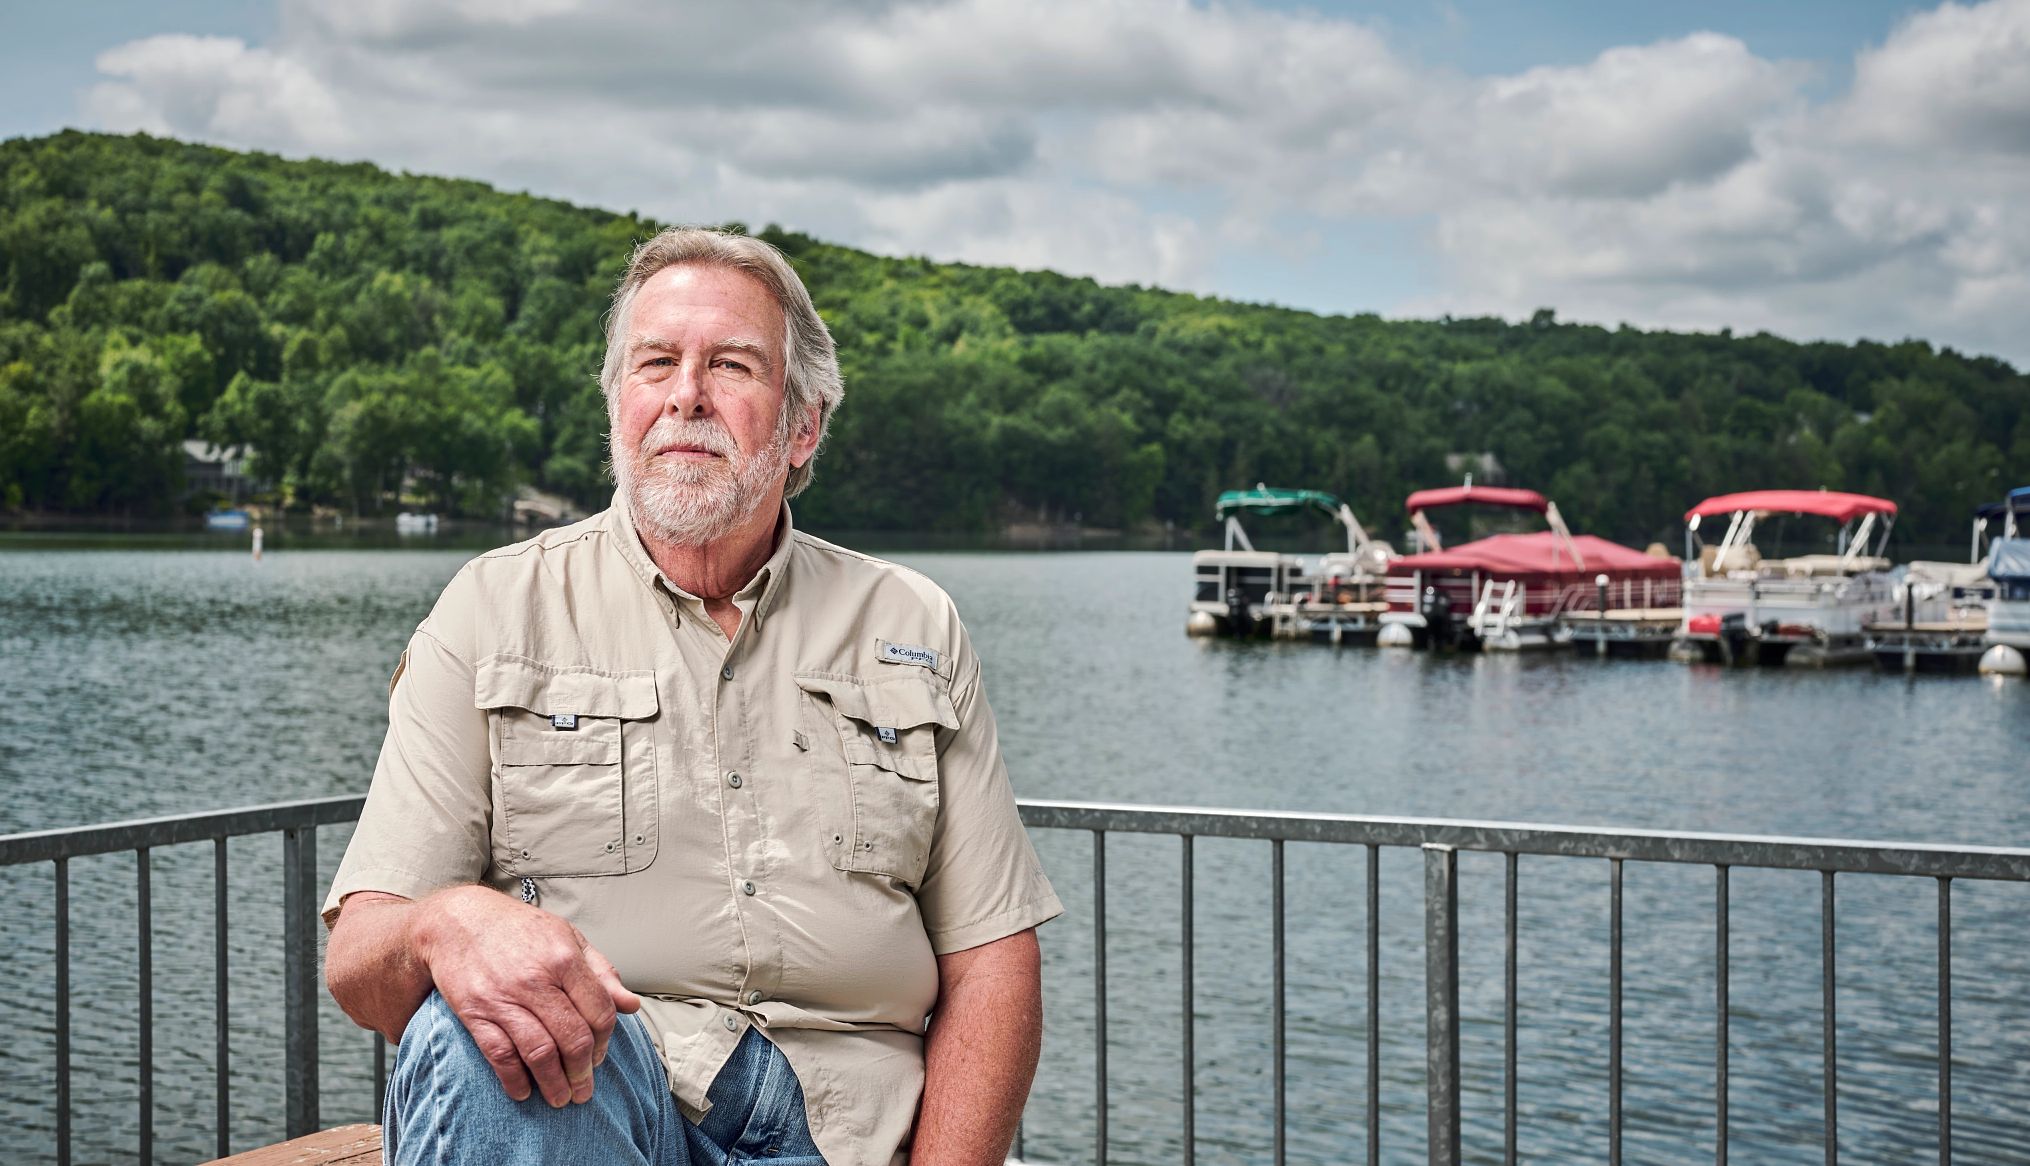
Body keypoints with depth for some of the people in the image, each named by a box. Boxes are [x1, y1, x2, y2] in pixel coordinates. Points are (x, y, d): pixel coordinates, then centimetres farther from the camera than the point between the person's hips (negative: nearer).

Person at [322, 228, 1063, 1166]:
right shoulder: (493, 612, 9)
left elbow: (990, 965, 11)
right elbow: (357, 963, 1)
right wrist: (449, 925, -24)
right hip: (579, 1090, -1)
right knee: (472, 1035, -34)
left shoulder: (914, 630, 15)